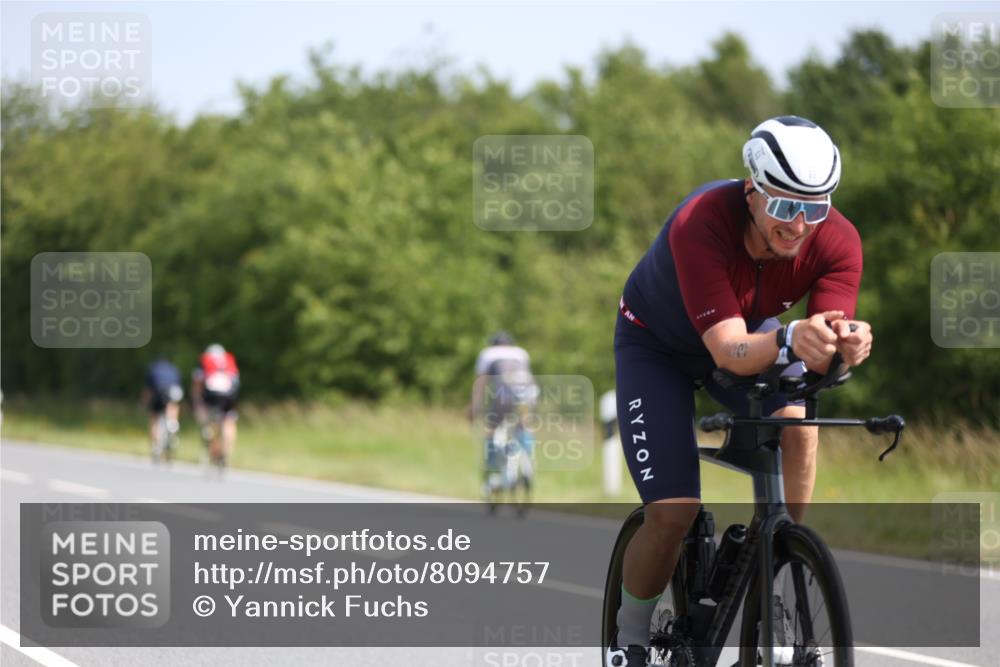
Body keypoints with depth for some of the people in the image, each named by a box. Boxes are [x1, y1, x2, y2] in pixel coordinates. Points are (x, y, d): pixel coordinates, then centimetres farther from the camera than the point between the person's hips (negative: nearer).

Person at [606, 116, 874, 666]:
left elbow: (827, 350, -34)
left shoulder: (837, 241, -27)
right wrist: (789, 340, -64)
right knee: (673, 513, -14)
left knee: (796, 423, -30)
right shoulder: (699, 224, -39)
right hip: (656, 345, -3)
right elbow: (729, 351, -44)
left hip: (748, 336, 3)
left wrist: (848, 343, -58)